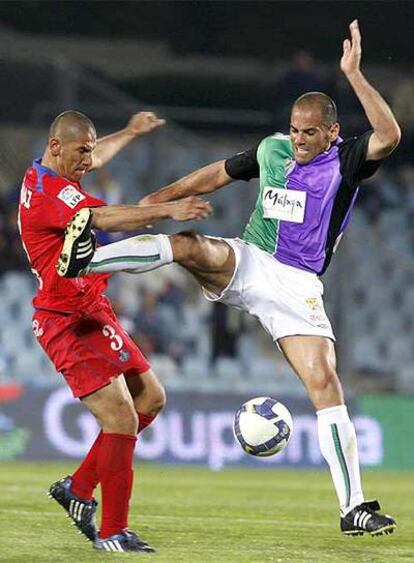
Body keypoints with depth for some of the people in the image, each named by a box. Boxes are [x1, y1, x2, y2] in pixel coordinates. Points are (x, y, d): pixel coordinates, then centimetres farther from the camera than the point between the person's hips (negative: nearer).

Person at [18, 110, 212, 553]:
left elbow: (93, 157, 34)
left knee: (150, 398, 13)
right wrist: (167, 210, -42)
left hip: (90, 313, 11)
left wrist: (131, 132, 47)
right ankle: (113, 533, -9)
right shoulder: (48, 192, -20)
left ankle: (77, 488, 19)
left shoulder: (44, 175, 12)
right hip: (70, 320, -11)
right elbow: (105, 218, -35)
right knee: (122, 419, -16)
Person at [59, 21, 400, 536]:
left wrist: (353, 75, -29)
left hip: (296, 285, -3)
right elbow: (217, 174, 24)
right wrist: (159, 199, 20)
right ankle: (80, 259, -35)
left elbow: (389, 136, -25)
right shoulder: (272, 149, 8)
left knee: (324, 382, -14)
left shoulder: (347, 160, -4)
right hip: (244, 262, 3)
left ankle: (353, 508, -13)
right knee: (188, 245, -29)